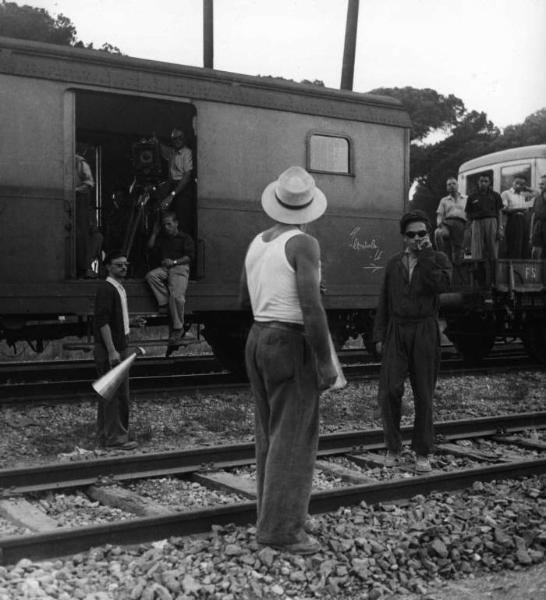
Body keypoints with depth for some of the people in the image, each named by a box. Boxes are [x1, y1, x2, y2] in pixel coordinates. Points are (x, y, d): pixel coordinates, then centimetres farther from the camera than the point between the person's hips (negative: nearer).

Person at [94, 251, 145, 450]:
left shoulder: (119, 289, 17)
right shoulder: (105, 288, -14)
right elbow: (102, 321, -21)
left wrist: (132, 322, 11)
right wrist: (111, 351, -25)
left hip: (120, 347, 10)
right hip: (110, 349, -10)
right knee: (115, 393, -7)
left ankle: (105, 434, 22)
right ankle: (115, 437, -3)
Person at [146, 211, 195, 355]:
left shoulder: (185, 238, 10)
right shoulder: (162, 238, 27)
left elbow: (190, 256, -1)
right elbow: (150, 246, 16)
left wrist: (174, 262, -10)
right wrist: (154, 232, 14)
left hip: (180, 269, -6)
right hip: (165, 268, 6)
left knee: (176, 296, -27)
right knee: (150, 276, -29)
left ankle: (177, 329, -23)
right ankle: (164, 303, -28)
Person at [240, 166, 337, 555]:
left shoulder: (257, 243, 9)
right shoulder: (303, 244, -14)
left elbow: (245, 301, 19)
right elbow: (312, 308, -21)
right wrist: (325, 363, -17)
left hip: (258, 338, 8)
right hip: (291, 344, -8)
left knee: (271, 433, 14)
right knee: (294, 437, -4)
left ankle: (273, 516, 22)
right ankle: (280, 528, -3)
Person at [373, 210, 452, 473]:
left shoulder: (439, 259, 5)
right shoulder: (394, 263, 13)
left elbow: (441, 284, -17)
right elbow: (384, 302, 13)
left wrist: (425, 254, -12)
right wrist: (379, 335, 7)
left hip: (424, 332, -2)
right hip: (396, 332, 2)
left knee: (423, 395, 5)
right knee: (389, 391, -9)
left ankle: (422, 453, 17)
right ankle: (393, 447, 8)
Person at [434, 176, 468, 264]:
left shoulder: (466, 199, 24)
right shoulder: (444, 200, 26)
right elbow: (439, 214, 16)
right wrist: (439, 225, -4)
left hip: (460, 223, 0)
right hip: (447, 222, 0)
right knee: (438, 233, -36)